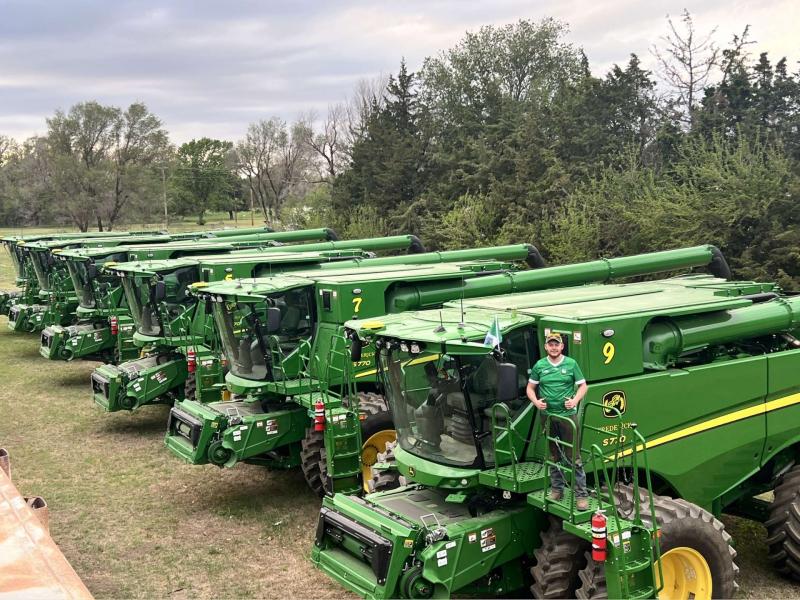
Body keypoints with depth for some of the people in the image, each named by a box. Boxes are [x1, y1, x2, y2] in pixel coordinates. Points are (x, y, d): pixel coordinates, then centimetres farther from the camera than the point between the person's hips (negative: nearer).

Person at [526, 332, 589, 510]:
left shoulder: (571, 364, 1)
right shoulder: (539, 365, 5)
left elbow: (582, 385, 6)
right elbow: (530, 388, 11)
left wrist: (575, 400, -11)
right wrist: (536, 401, -7)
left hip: (568, 415, -2)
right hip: (547, 415, 2)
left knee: (574, 456, -5)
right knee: (554, 456, 13)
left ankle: (581, 494, 0)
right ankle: (557, 489, 25)